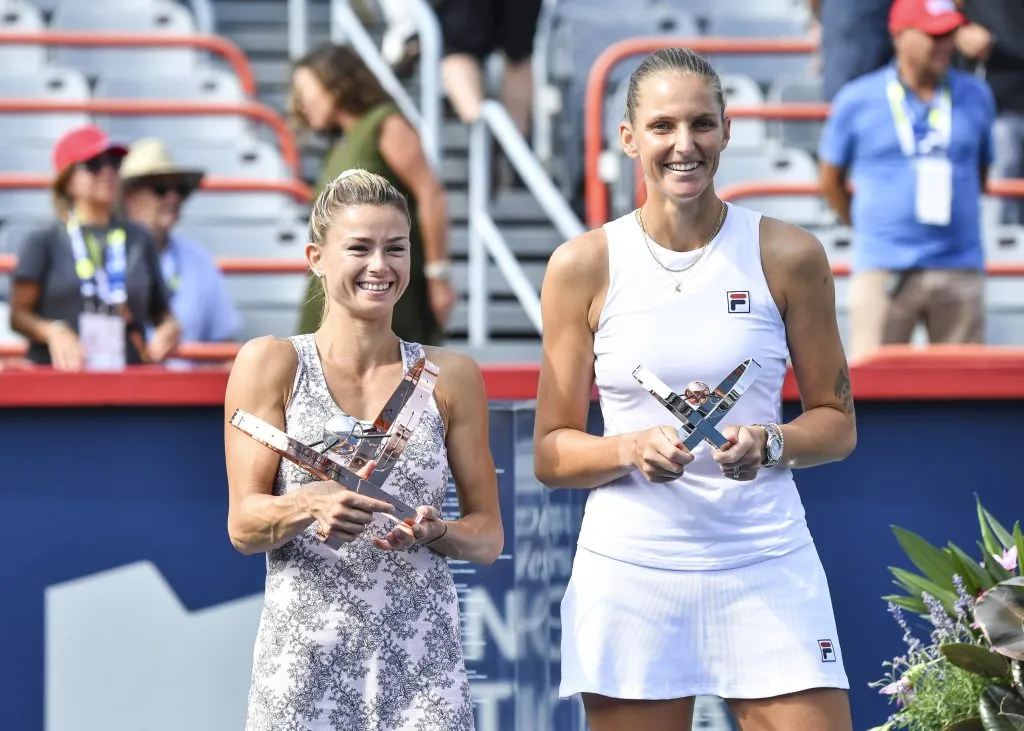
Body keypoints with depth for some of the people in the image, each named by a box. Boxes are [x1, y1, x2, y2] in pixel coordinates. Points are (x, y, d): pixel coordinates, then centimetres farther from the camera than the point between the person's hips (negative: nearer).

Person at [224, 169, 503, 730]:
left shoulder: (450, 377, 8)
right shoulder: (271, 364, 3)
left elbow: (488, 537, 11)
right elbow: (243, 526, -3)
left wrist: (433, 532, -10)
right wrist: (310, 506, -23)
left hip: (423, 661, 2)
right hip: (304, 660, -1)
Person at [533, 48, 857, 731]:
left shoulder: (788, 255, 2)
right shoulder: (583, 265, 2)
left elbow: (837, 422, 10)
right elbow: (551, 454, 5)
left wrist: (769, 443, -10)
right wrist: (633, 449, -15)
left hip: (767, 566, 0)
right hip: (629, 568, 0)